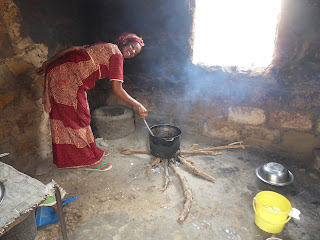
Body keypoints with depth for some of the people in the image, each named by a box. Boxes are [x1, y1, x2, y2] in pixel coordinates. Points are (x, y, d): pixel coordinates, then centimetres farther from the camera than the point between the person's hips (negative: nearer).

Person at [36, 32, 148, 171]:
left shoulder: (104, 48, 19)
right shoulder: (116, 54, -7)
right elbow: (117, 90, -12)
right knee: (76, 118, -2)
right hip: (66, 78, -9)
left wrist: (48, 63, 16)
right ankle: (89, 161, 12)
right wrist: (139, 106, -7)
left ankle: (91, 151, 30)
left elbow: (72, 49, 15)